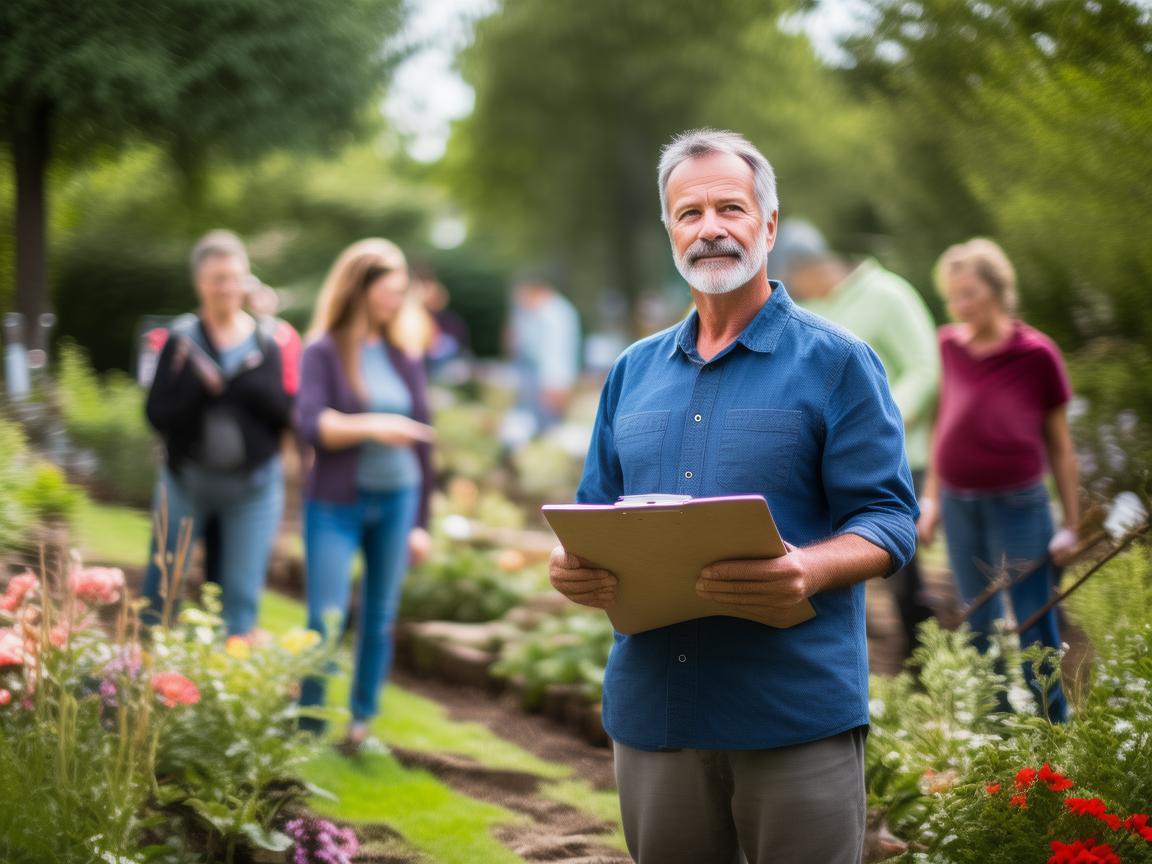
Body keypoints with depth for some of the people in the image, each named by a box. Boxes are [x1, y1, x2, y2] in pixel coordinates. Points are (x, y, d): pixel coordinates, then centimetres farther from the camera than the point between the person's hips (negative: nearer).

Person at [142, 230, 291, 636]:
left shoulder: (268, 341, -1)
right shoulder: (181, 339, -3)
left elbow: (285, 414, -4)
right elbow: (157, 413, -8)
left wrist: (247, 385, -19)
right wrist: (200, 386, -23)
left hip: (253, 486, 0)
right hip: (187, 480, 0)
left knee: (242, 596, 4)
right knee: (160, 591, 7)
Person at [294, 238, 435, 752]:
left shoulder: (405, 358, 8)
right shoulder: (323, 352, -4)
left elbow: (421, 442, 12)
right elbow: (311, 425, -17)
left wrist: (420, 521, 11)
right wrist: (371, 426, -31)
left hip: (396, 501, 4)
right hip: (338, 503, -4)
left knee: (380, 618, 9)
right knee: (325, 619, -6)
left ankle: (362, 724, 21)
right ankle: (306, 733, 4)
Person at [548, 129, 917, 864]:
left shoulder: (837, 362, 0)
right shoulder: (634, 371, 15)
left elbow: (888, 520, -6)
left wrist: (808, 570, -26)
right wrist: (573, 565, -5)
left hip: (798, 712, -4)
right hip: (653, 710, 5)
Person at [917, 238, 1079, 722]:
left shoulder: (1036, 354, -8)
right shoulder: (950, 346, 3)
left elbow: (1060, 446, -1)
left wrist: (1070, 526, 0)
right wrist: (931, 499, 15)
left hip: (1016, 505, -4)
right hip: (958, 503, 4)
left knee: (1035, 629, -1)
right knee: (980, 626, 14)